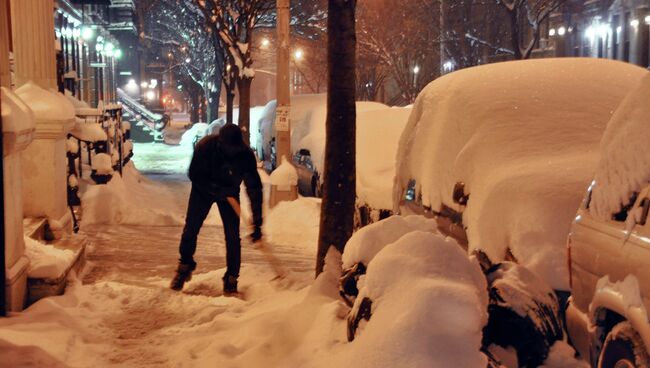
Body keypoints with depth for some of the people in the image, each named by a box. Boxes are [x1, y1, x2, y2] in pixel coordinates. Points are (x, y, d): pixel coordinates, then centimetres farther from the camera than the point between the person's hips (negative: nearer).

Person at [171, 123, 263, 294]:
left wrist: (257, 222, -31)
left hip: (229, 193, 0)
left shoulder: (246, 155, -29)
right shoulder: (205, 146, -31)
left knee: (232, 236, -8)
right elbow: (194, 175, -20)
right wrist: (218, 192, -30)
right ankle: (185, 266, 24)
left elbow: (254, 187, -27)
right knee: (190, 230, -1)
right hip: (203, 189, 0)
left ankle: (231, 279, 5)